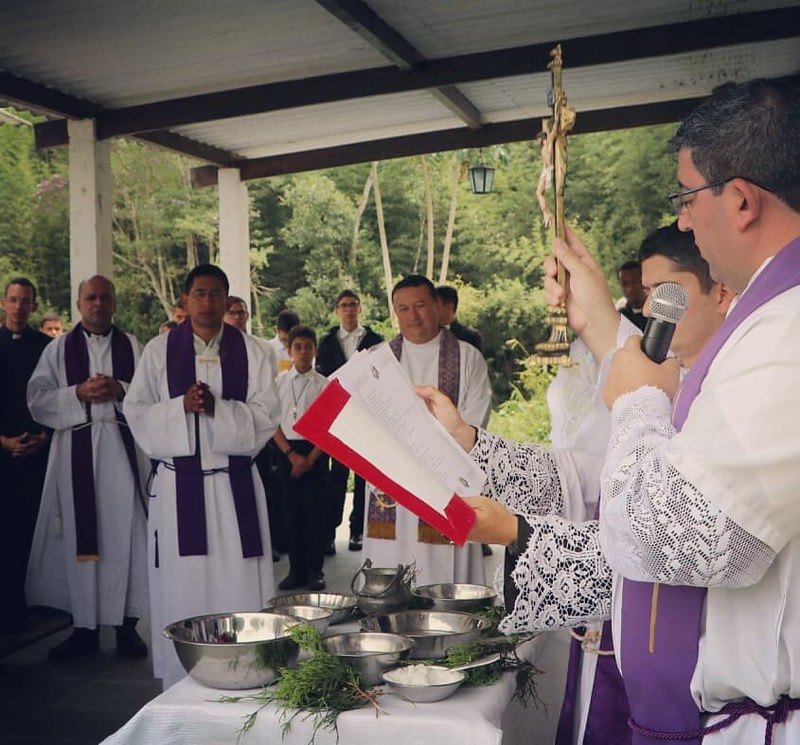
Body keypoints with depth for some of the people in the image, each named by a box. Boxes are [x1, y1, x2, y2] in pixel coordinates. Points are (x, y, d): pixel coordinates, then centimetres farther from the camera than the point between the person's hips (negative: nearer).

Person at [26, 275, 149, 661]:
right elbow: (37, 400, 2)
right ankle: (84, 627, 13)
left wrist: (120, 389, -13)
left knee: (125, 532, -1)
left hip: (123, 448, 0)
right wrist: (79, 393, -12)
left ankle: (126, 625, 9)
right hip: (76, 451, 0)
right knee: (79, 537, 2)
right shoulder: (58, 348, 9)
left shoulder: (132, 346, 10)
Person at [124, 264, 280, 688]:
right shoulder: (159, 350, 5)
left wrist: (217, 407, -15)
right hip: (177, 483, 0)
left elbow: (266, 415, -1)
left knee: (239, 585, 2)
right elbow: (136, 411, 2)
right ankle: (181, 691, 16)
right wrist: (181, 406, -14)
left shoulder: (249, 351, 4)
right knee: (181, 586, 4)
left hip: (235, 484, 0)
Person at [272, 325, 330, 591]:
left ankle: (315, 571, 11)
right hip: (287, 450, 2)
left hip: (315, 450, -2)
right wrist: (291, 454, -6)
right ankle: (296, 570, 15)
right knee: (293, 512, 6)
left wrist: (310, 458, -9)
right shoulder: (279, 382, 3)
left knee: (316, 511, 0)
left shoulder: (324, 384, -2)